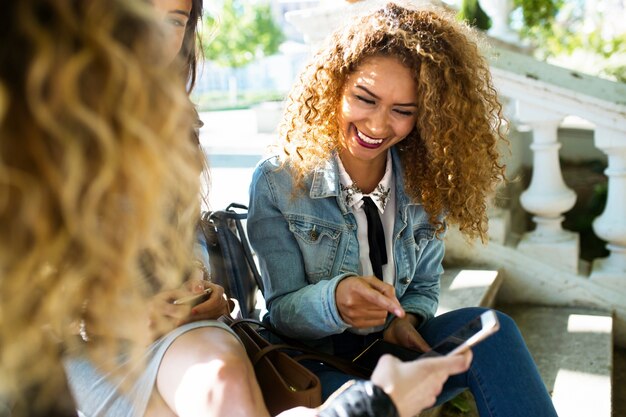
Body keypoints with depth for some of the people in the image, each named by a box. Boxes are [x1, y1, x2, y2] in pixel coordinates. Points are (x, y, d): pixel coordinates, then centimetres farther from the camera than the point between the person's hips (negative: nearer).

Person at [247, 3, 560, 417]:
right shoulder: (277, 182, -12)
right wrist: (333, 300, -35)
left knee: (490, 329, -23)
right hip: (315, 361, -4)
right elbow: (282, 312, -12)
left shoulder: (425, 188, -1)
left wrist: (404, 318, -13)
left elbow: (425, 287, 10)